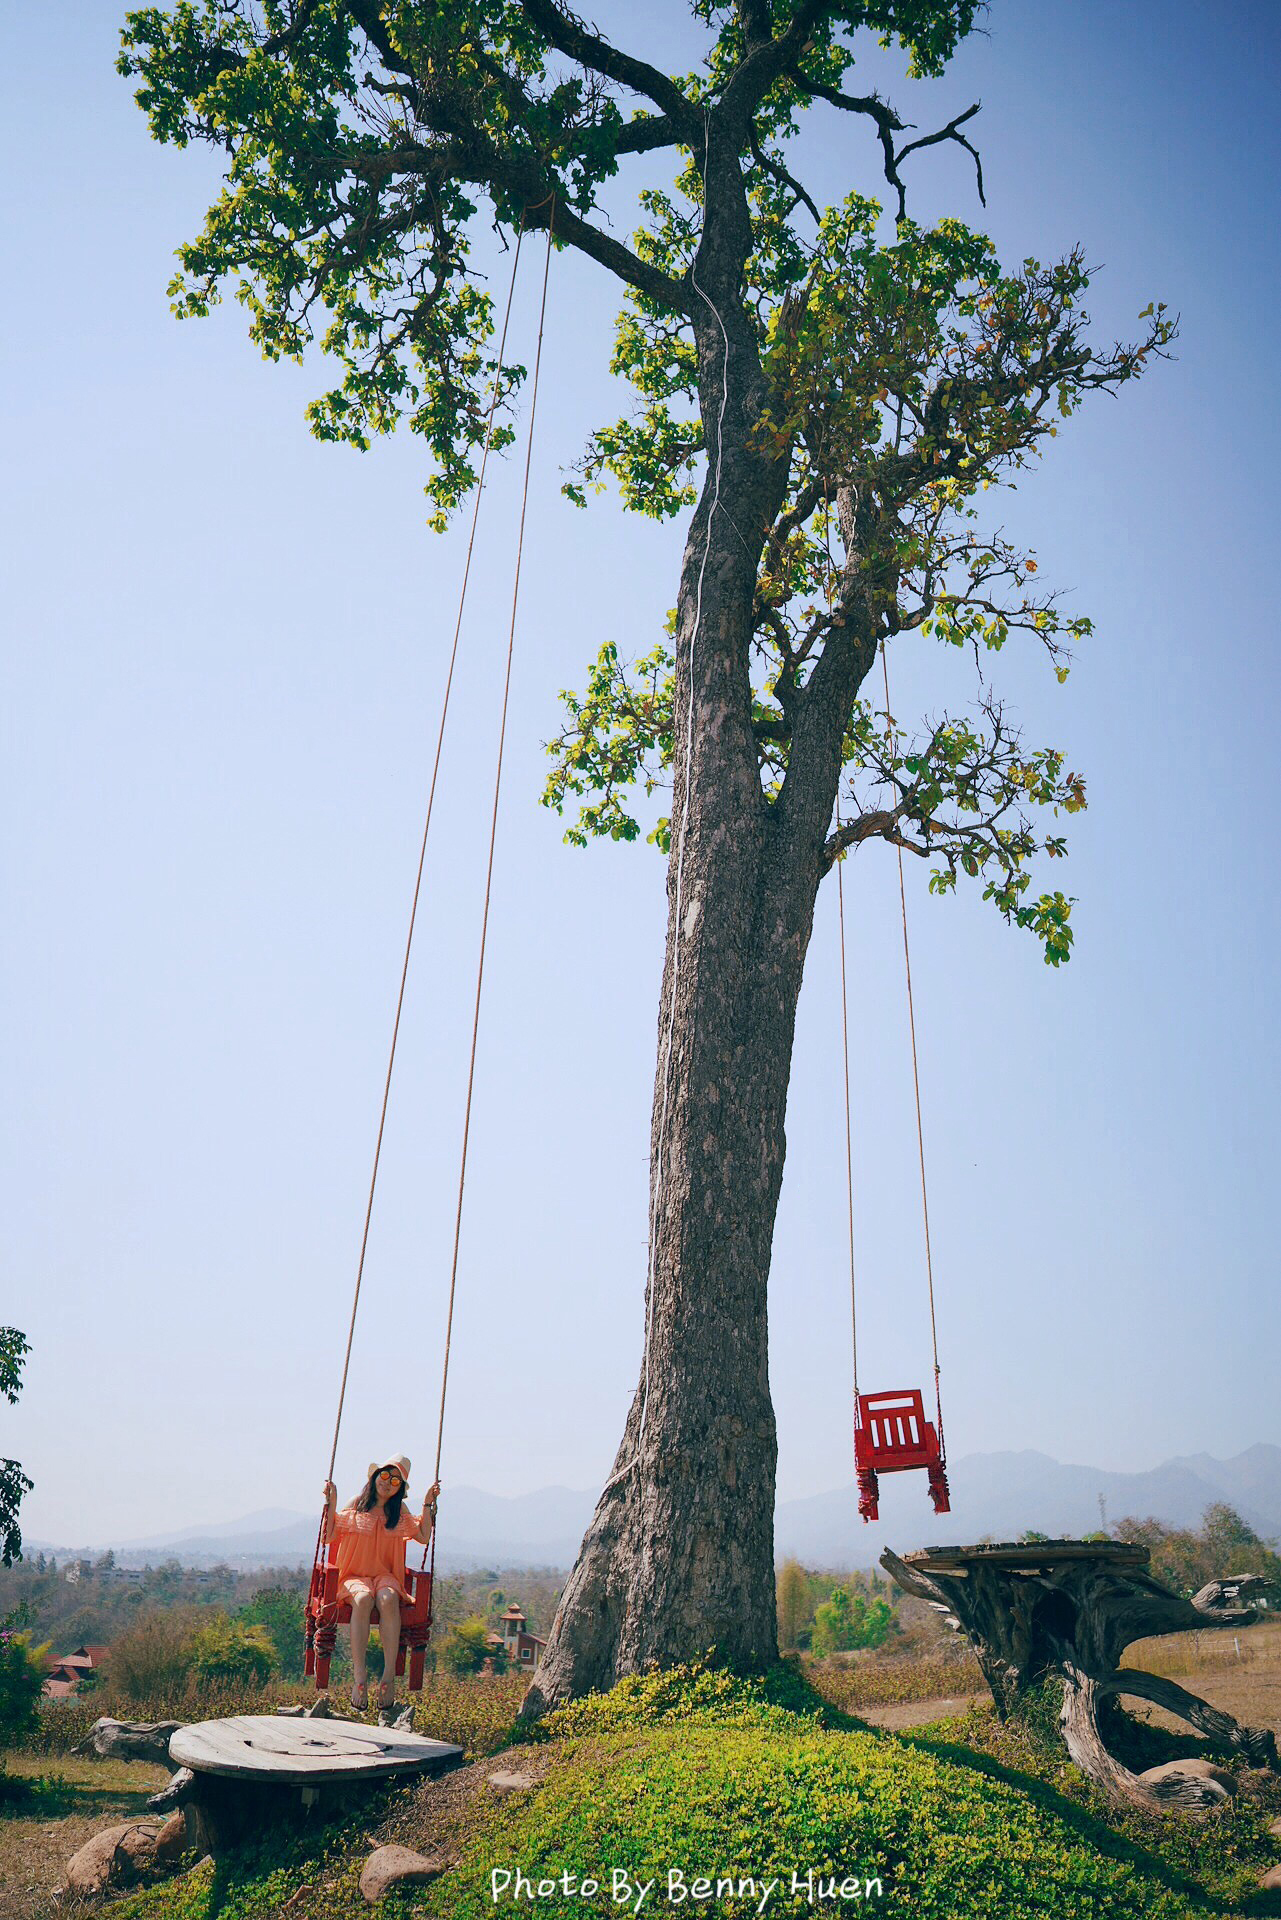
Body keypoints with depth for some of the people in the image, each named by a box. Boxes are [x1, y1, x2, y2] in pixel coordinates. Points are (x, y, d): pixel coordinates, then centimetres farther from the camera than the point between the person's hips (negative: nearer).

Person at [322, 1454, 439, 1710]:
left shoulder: (399, 1511, 13)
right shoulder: (357, 1504, 7)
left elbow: (424, 1538, 5)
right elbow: (330, 1535, 1)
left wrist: (428, 1505, 1)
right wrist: (331, 1503, -7)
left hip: (386, 1575, 1)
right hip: (354, 1575, -1)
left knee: (388, 1600, -34)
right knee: (363, 1599, -36)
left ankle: (389, 1677, -33)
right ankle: (359, 1677, -37)